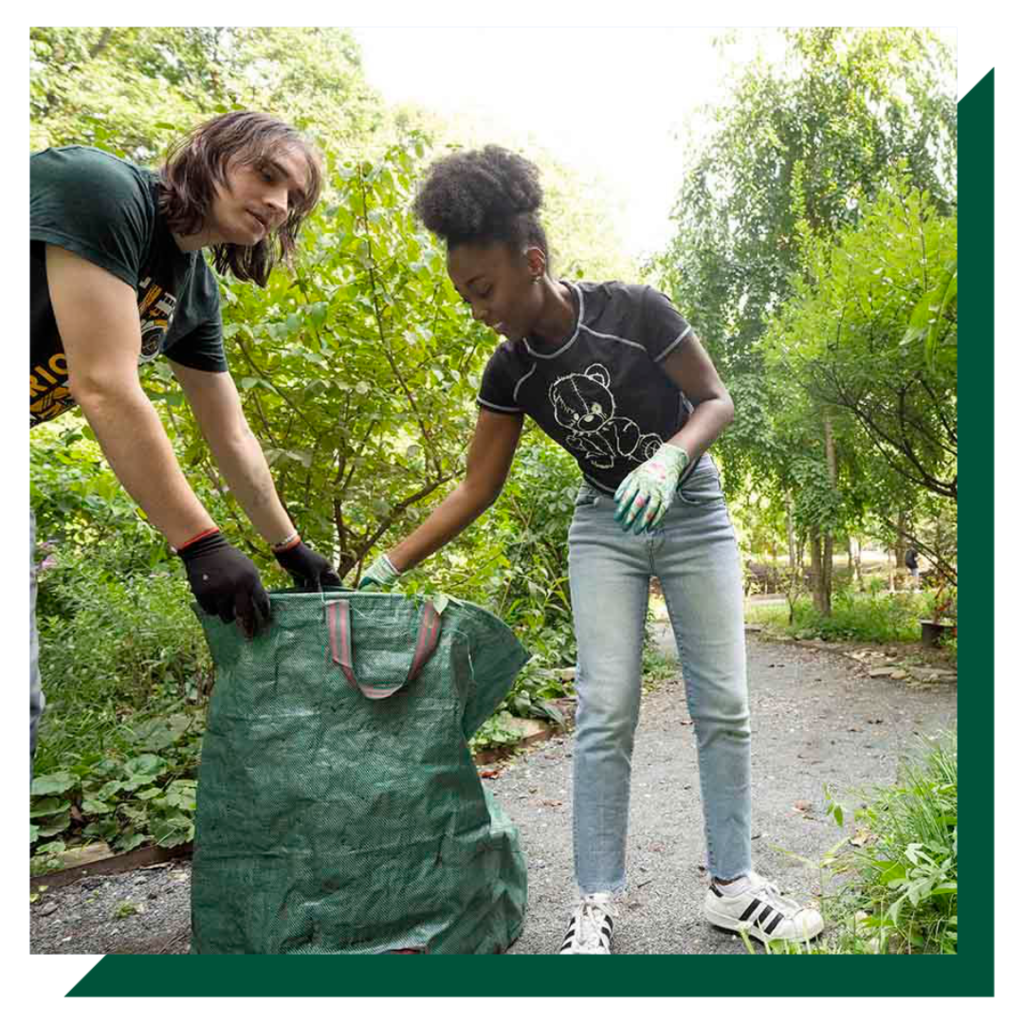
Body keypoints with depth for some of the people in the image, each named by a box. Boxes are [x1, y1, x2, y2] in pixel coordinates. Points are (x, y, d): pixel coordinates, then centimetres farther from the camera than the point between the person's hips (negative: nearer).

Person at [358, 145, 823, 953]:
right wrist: (389, 566, -12)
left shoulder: (634, 311, -19)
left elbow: (718, 402, -12)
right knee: (605, 711, -7)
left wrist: (667, 460, -33)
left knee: (723, 704, 0)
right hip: (605, 526, 2)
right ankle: (596, 905, 5)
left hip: (692, 511, -1)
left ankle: (733, 886, 16)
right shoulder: (510, 372, -8)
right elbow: (477, 489, -5)